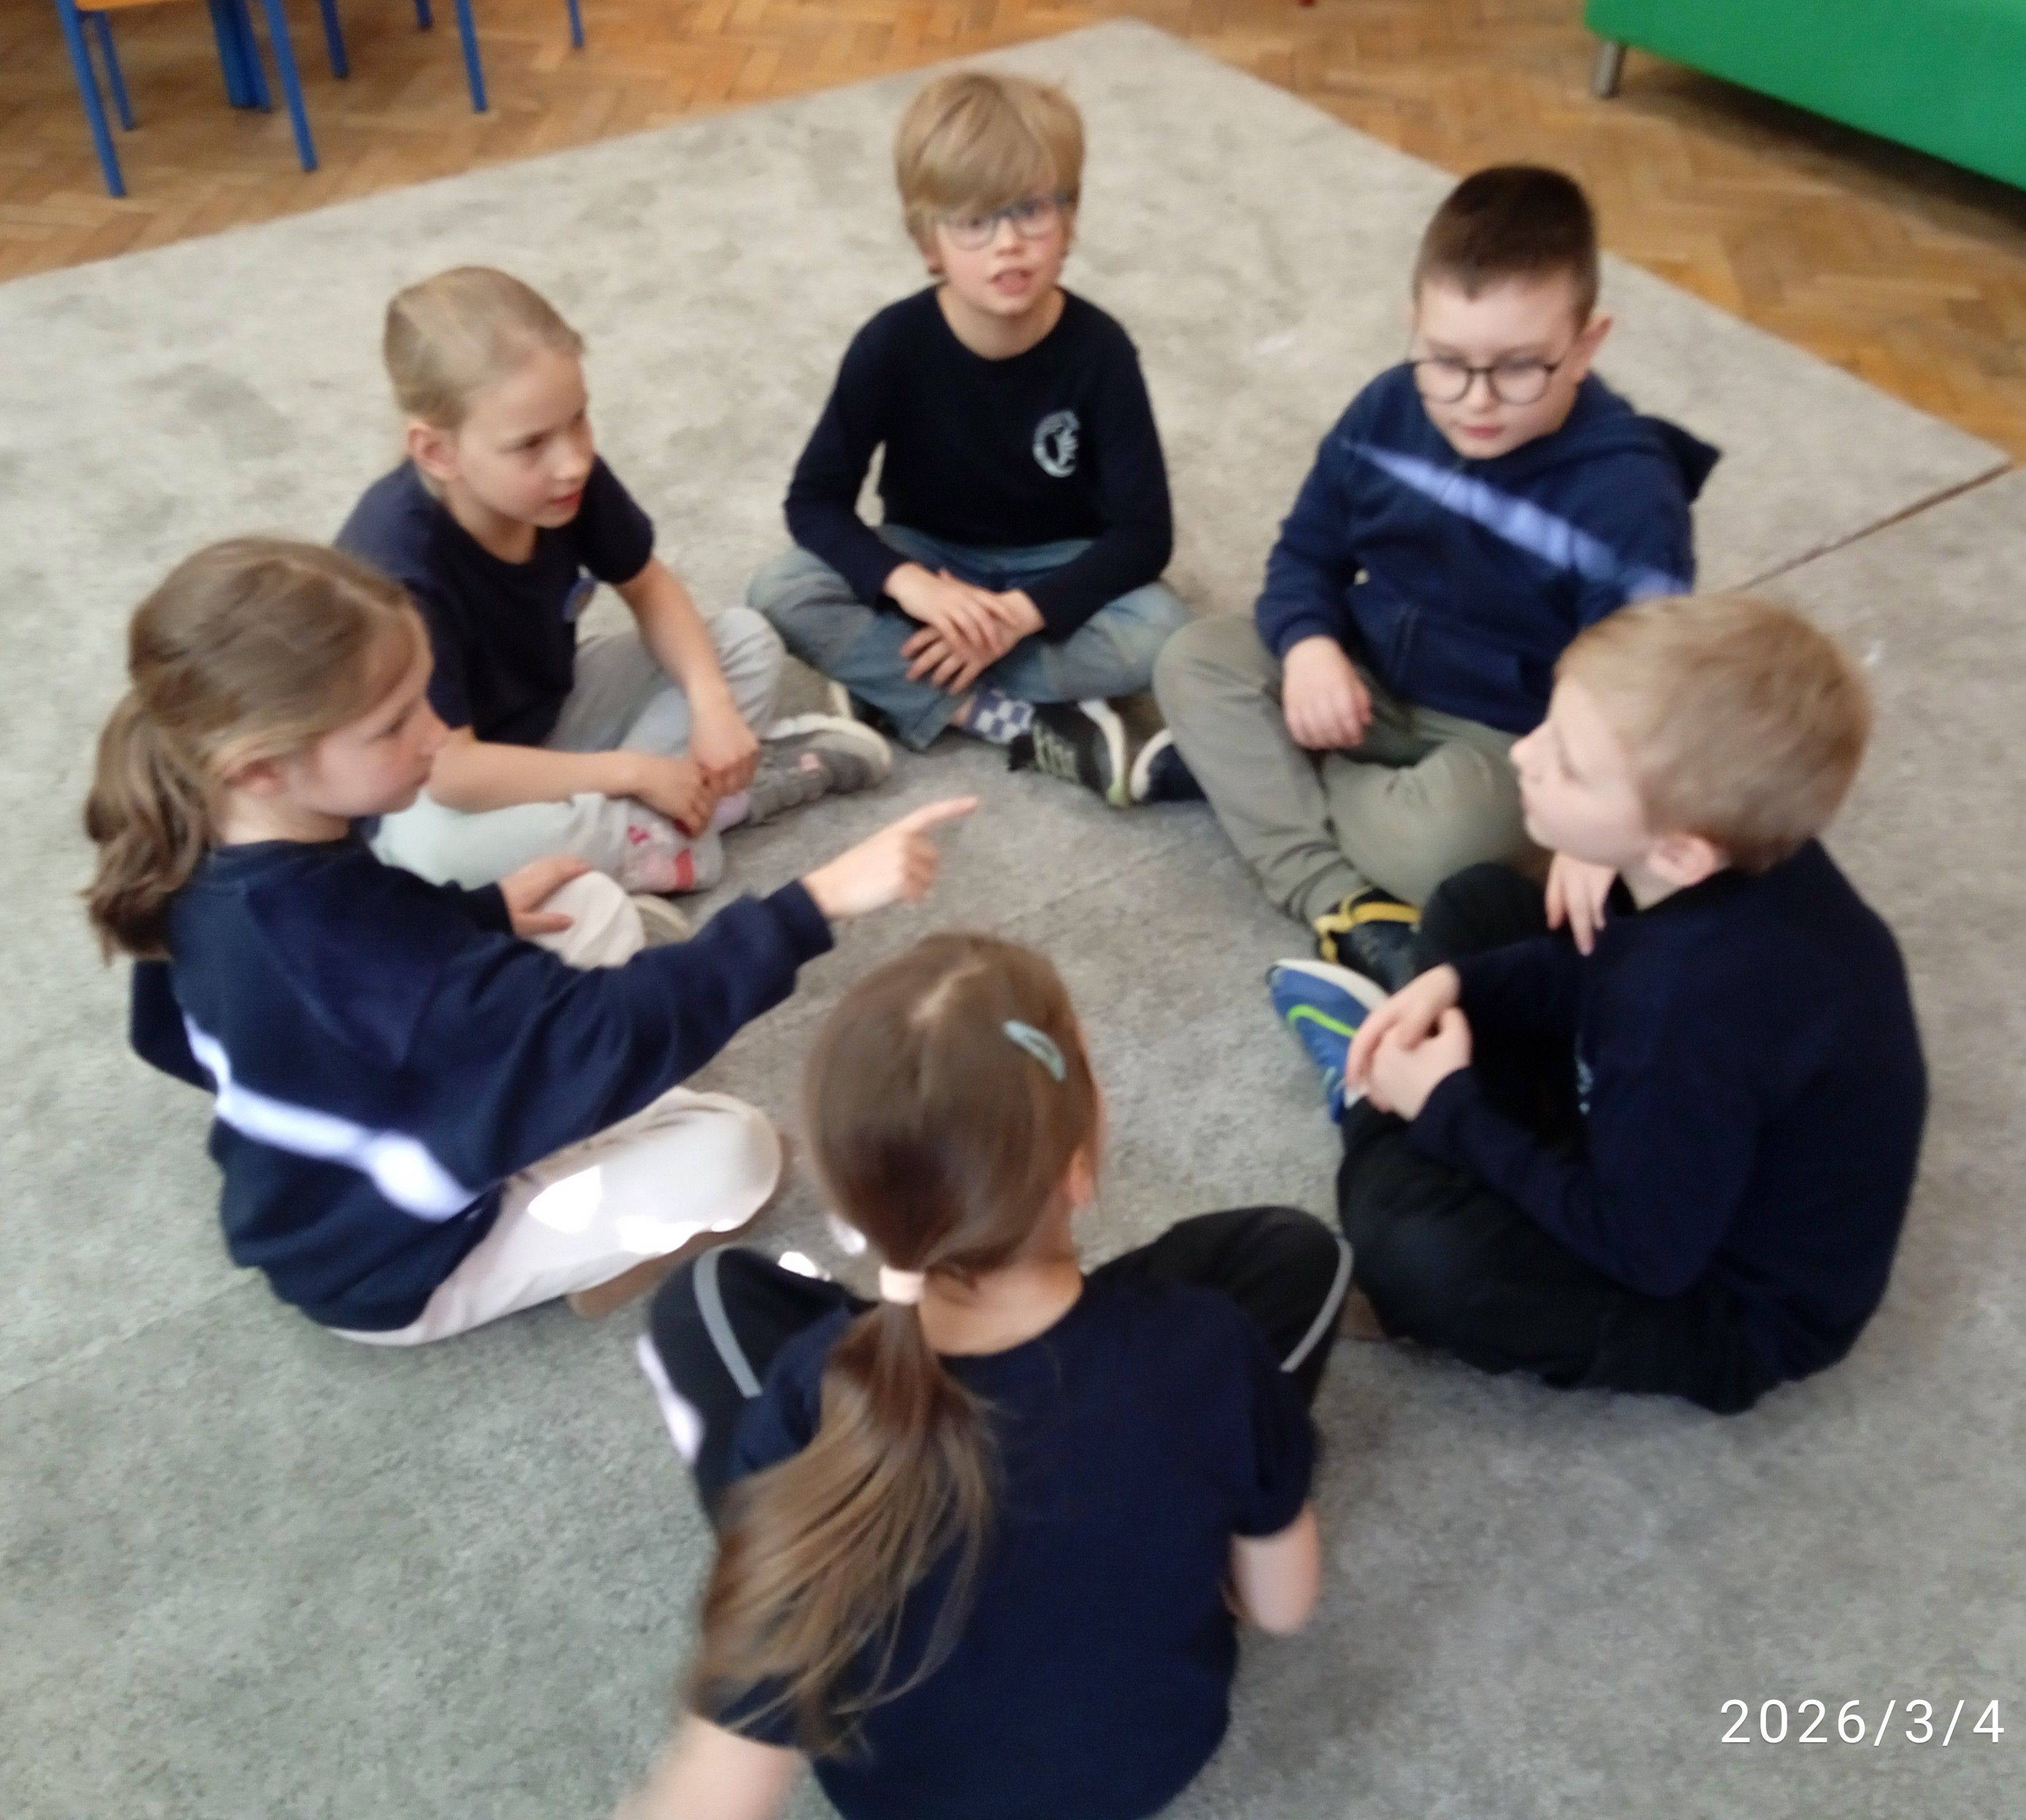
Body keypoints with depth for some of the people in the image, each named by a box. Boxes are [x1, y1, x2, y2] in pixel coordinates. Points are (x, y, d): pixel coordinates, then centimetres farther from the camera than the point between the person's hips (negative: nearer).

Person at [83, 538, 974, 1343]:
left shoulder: (204, 863, -13)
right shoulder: (341, 931, -42)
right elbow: (609, 1031, -43)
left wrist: (484, 912, 1)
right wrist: (817, 902, -44)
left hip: (322, 1194, 8)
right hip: (405, 1264, -8)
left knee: (595, 904, 3)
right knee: (736, 1151, -8)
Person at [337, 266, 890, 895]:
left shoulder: (566, 480, -19)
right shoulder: (399, 565, -35)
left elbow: (648, 587, -2)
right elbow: (447, 771, -35)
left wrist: (712, 704, -19)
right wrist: (634, 772, -29)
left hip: (552, 714, 6)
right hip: (437, 787, -6)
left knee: (746, 640, -2)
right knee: (433, 843, -41)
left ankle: (610, 814, -20)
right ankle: (731, 790, -25)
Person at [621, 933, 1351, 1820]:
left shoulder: (807, 1403, -34)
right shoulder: (1208, 1348, -31)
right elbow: (1280, 1607, -11)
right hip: (1159, 1745, 1)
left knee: (709, 1296, 3)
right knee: (1292, 1249, 4)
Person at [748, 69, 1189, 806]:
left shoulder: (1098, 349, -20)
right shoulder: (893, 344, -19)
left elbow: (1143, 532, -19)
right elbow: (814, 501, -15)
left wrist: (1022, 611, -31)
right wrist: (910, 584, -33)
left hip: (1055, 571, 0)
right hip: (928, 559, 1)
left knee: (1160, 631, -30)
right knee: (781, 593, -25)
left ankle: (897, 687, -22)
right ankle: (1019, 722, -26)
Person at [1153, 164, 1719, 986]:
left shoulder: (1628, 494, -24)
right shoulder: (1387, 410, -9)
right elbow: (1307, 553, 4)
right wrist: (1308, 643, -20)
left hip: (1510, 739, -5)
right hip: (1369, 685, 6)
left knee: (1440, 838, -38)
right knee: (1195, 658, -15)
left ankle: (1244, 769, -9)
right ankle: (1350, 910, -26)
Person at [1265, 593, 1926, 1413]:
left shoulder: (1692, 1009, -41)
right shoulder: (1742, 856, -16)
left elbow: (1637, 1250, -27)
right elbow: (1602, 966, 5)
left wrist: (1450, 1112, -19)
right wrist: (1456, 984, -10)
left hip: (1742, 1307, -7)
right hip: (1678, 1145, 8)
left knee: (1407, 1236, -31)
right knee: (1475, 906, 11)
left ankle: (1383, 1116, 0)